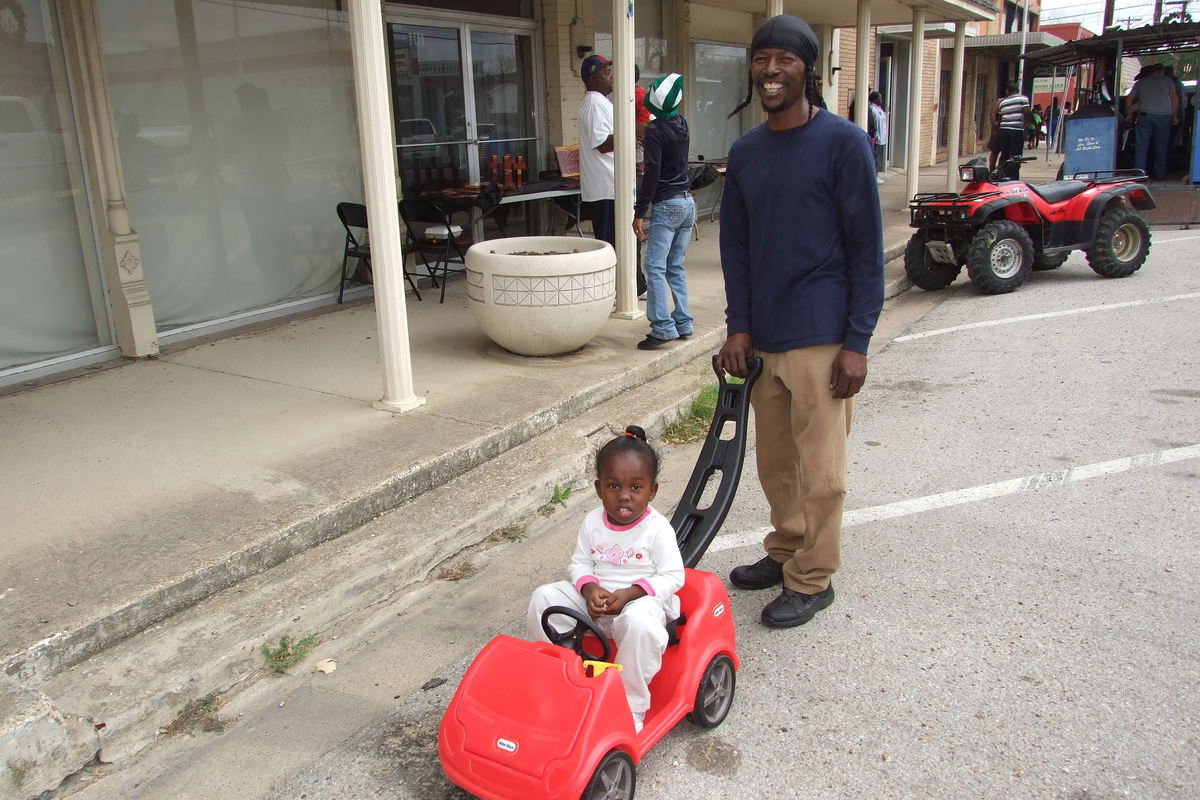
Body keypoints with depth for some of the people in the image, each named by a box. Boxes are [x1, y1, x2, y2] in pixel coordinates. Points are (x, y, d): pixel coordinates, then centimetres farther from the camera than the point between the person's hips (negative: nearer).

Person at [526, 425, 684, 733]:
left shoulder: (658, 529, -12)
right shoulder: (593, 522, 0)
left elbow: (673, 576, -13)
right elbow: (579, 563, 7)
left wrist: (630, 593, -24)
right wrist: (589, 588, -16)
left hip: (641, 599, -5)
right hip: (594, 598, 5)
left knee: (640, 622, -39)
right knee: (543, 598, -11)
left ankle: (632, 705, -20)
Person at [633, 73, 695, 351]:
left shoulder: (655, 130, -11)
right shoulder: (682, 125, 10)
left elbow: (652, 172, -17)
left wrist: (639, 212, -15)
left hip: (667, 205, -8)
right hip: (688, 202, 8)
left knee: (655, 267, -8)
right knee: (676, 267, 13)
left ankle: (662, 327, -14)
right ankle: (683, 323, 14)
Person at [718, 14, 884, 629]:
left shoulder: (843, 142, -7)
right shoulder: (744, 152, 10)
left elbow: (867, 247, -8)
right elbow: (735, 244, 12)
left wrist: (857, 341, -12)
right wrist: (739, 327, 2)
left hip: (821, 340, -6)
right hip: (762, 337, 6)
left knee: (818, 468, 2)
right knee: (774, 461, 16)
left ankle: (812, 579, 17)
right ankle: (785, 550, 35)